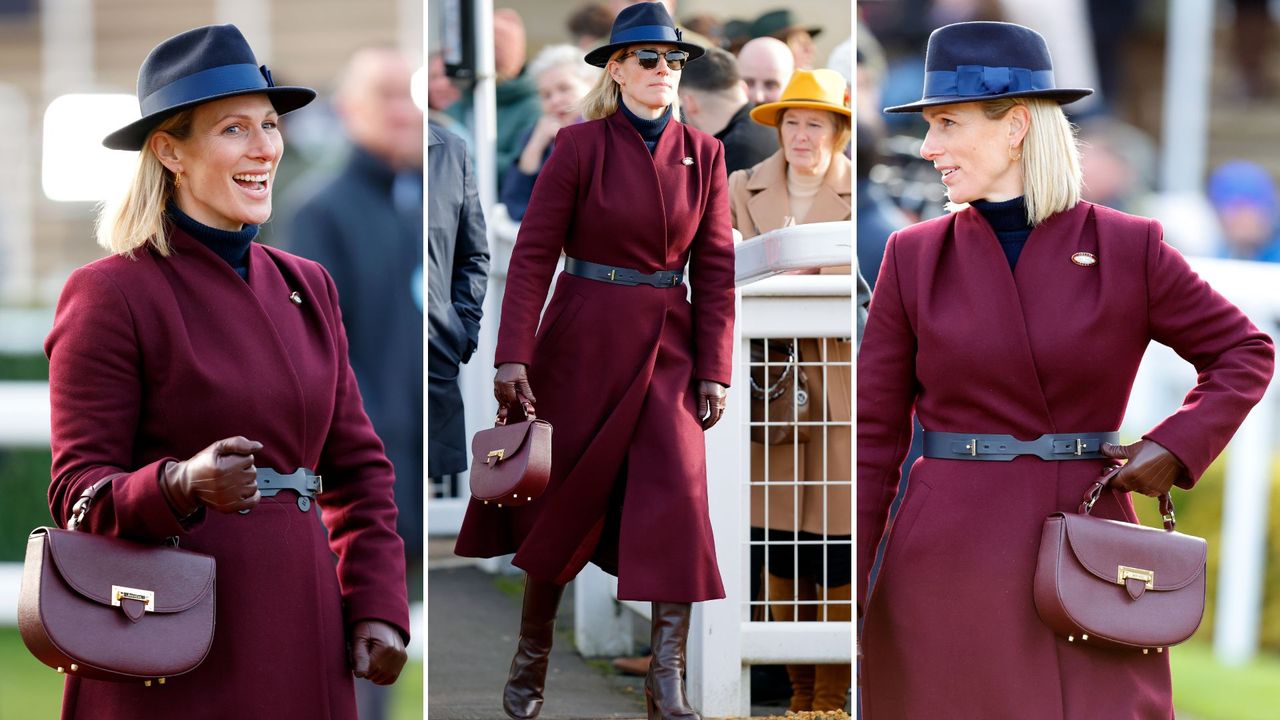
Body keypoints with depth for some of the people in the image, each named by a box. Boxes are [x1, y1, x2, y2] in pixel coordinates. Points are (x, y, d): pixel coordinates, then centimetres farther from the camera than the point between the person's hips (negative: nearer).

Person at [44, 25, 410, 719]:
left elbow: (357, 467, 16)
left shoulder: (306, 287, 13)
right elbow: (78, 490, -8)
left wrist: (375, 606, 3)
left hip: (299, 637, 6)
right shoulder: (112, 294, -7)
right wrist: (184, 485, -27)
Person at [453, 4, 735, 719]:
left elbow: (716, 270, 4)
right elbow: (533, 254, -6)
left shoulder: (703, 154, 3)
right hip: (582, 341, -2)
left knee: (677, 495, -10)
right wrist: (514, 356, -13)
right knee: (564, 498, 6)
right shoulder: (580, 147, -5)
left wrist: (714, 371, -1)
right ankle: (532, 657, 24)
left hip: (667, 350, 2)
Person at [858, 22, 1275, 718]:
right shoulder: (915, 256, 3)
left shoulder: (1128, 248, 1)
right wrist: (843, 600, 0)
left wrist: (1174, 448, -4)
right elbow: (874, 434, 5)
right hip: (947, 563, 1)